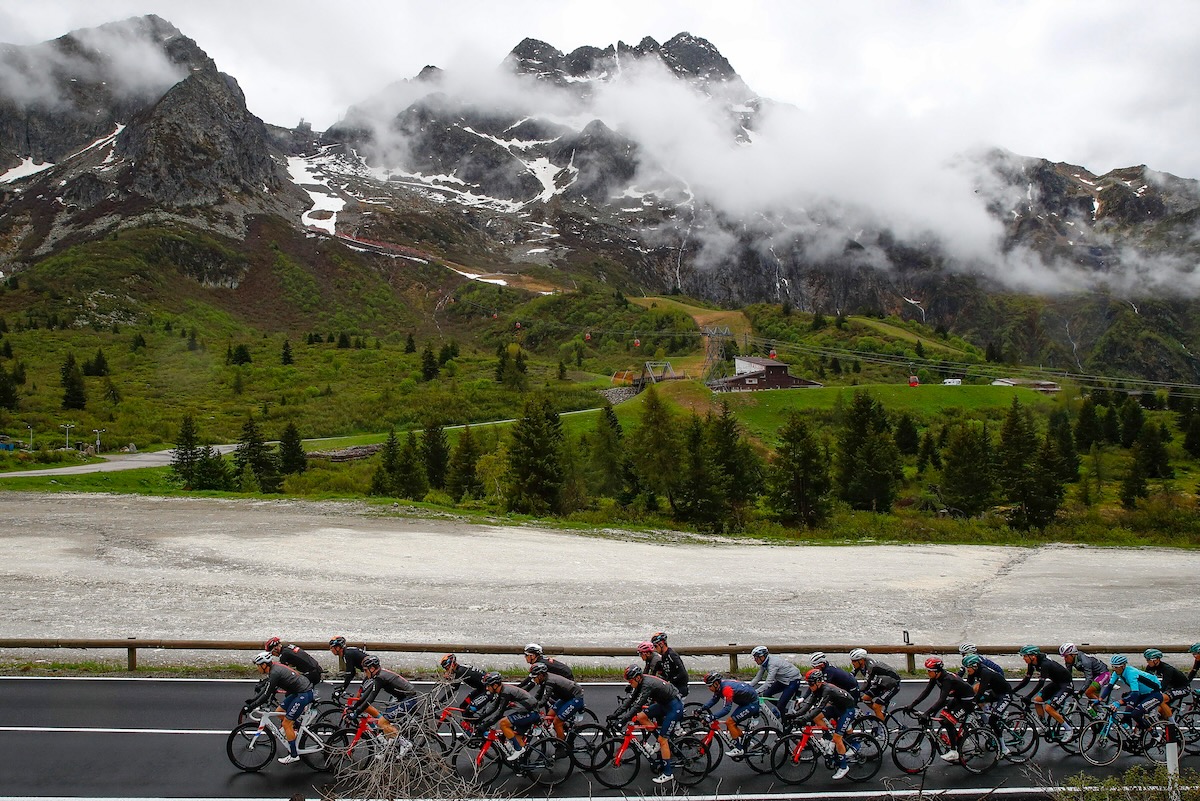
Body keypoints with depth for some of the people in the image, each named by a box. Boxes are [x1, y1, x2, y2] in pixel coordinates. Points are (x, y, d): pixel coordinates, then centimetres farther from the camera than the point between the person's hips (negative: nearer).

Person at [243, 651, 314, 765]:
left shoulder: (275, 673, -19)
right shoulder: (274, 668, 9)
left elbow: (266, 695, -19)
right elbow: (266, 688, 20)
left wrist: (250, 706, -13)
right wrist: (253, 699, 17)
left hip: (304, 694, -10)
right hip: (298, 692, 10)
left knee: (286, 724, -4)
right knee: (279, 712, 14)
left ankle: (294, 755, 4)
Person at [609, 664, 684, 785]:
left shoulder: (647, 685, -30)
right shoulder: (640, 682, -4)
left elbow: (637, 706, -33)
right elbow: (629, 700, -1)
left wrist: (621, 720, -35)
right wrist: (615, 714, -7)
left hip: (674, 706, -9)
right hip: (664, 703, 9)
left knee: (662, 739, -8)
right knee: (640, 717, 1)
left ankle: (668, 773, 3)